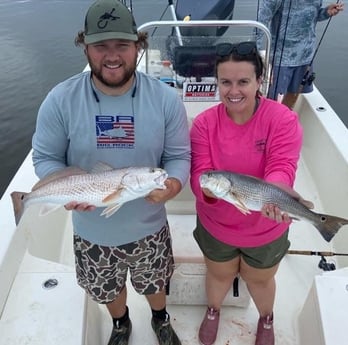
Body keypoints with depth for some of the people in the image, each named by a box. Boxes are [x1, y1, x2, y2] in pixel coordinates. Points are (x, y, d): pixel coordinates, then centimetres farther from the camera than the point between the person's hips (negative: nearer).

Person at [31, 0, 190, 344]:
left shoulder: (165, 98, -17)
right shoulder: (60, 100, -18)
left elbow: (179, 155, -10)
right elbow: (45, 158, -9)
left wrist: (172, 184, -32)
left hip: (148, 225, 0)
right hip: (92, 229, 1)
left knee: (154, 282, 28)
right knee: (108, 289, 28)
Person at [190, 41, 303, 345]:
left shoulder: (284, 119, -21)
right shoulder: (204, 123, -17)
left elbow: (283, 167, -31)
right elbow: (199, 174, -21)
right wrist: (211, 186, -46)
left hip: (266, 228, 0)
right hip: (216, 225, 1)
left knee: (259, 279, 27)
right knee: (220, 274, 28)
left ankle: (267, 319, 63)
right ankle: (213, 311, 64)